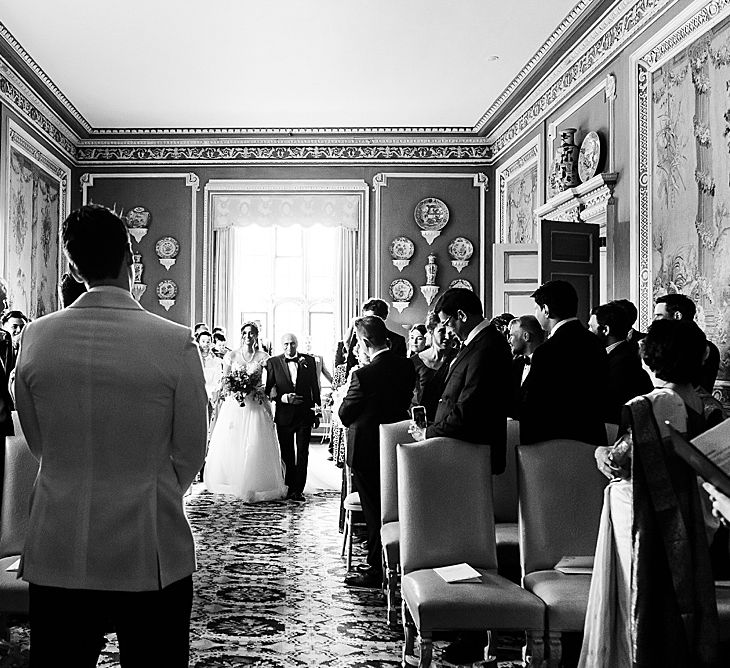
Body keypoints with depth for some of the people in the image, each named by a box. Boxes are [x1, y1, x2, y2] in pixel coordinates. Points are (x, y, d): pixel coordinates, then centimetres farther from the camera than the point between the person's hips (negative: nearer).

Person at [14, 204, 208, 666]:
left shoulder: (36, 337, -5)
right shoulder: (177, 342, -13)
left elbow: (37, 441, 7)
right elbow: (190, 453, -4)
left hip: (57, 554, 3)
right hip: (151, 553, -2)